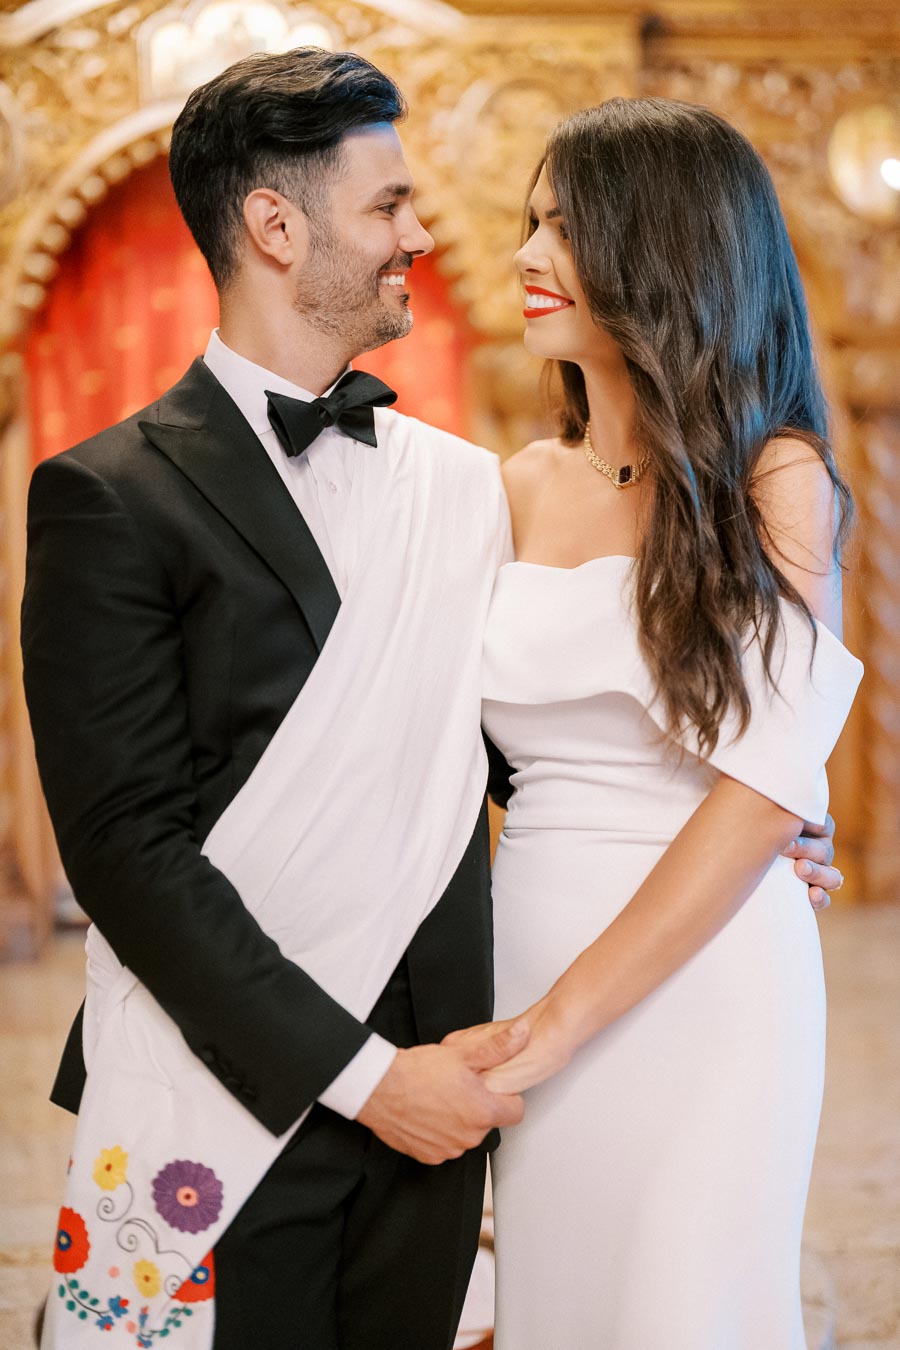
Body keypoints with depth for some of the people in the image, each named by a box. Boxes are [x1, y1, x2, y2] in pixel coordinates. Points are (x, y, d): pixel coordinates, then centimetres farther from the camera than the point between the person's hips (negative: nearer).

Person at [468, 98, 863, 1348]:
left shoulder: (774, 478, -7)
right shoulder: (531, 484, 9)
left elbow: (766, 787, -15)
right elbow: (496, 743, 12)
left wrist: (559, 1022, -17)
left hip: (698, 981, -5)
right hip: (529, 956, 5)